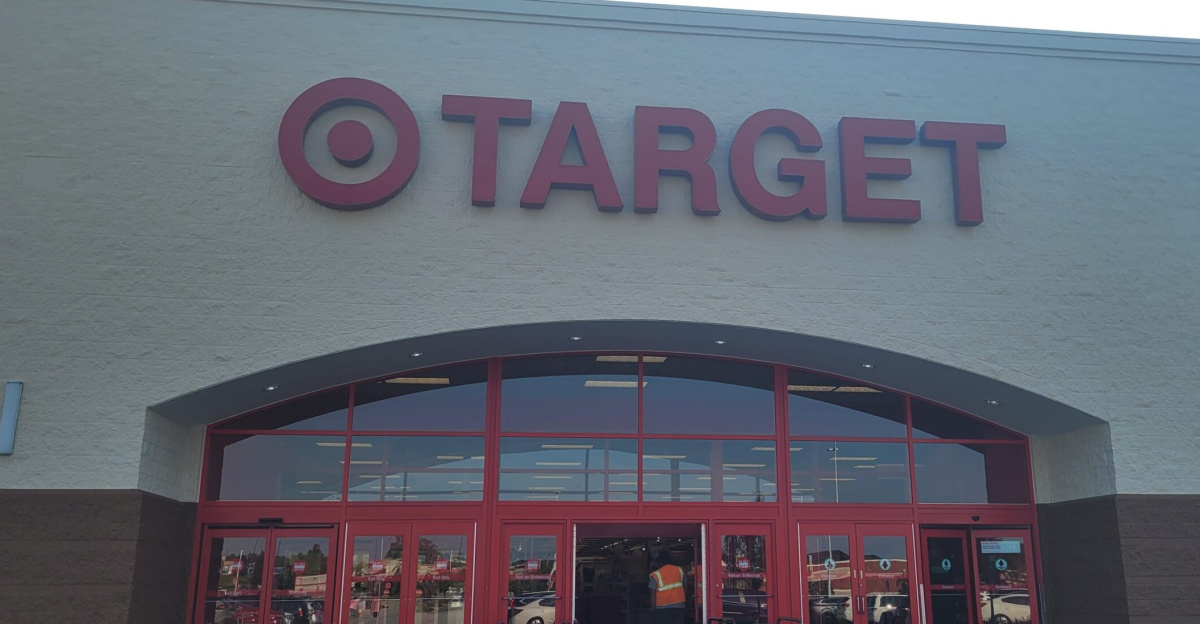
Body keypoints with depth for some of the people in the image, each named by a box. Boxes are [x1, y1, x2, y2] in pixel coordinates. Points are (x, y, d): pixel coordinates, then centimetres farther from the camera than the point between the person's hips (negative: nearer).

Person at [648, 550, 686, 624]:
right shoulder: (679, 570, 5)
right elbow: (684, 586, 8)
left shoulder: (656, 575, -8)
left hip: (663, 607, -3)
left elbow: (653, 593, -10)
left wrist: (652, 607, -4)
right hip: (679, 606, 4)